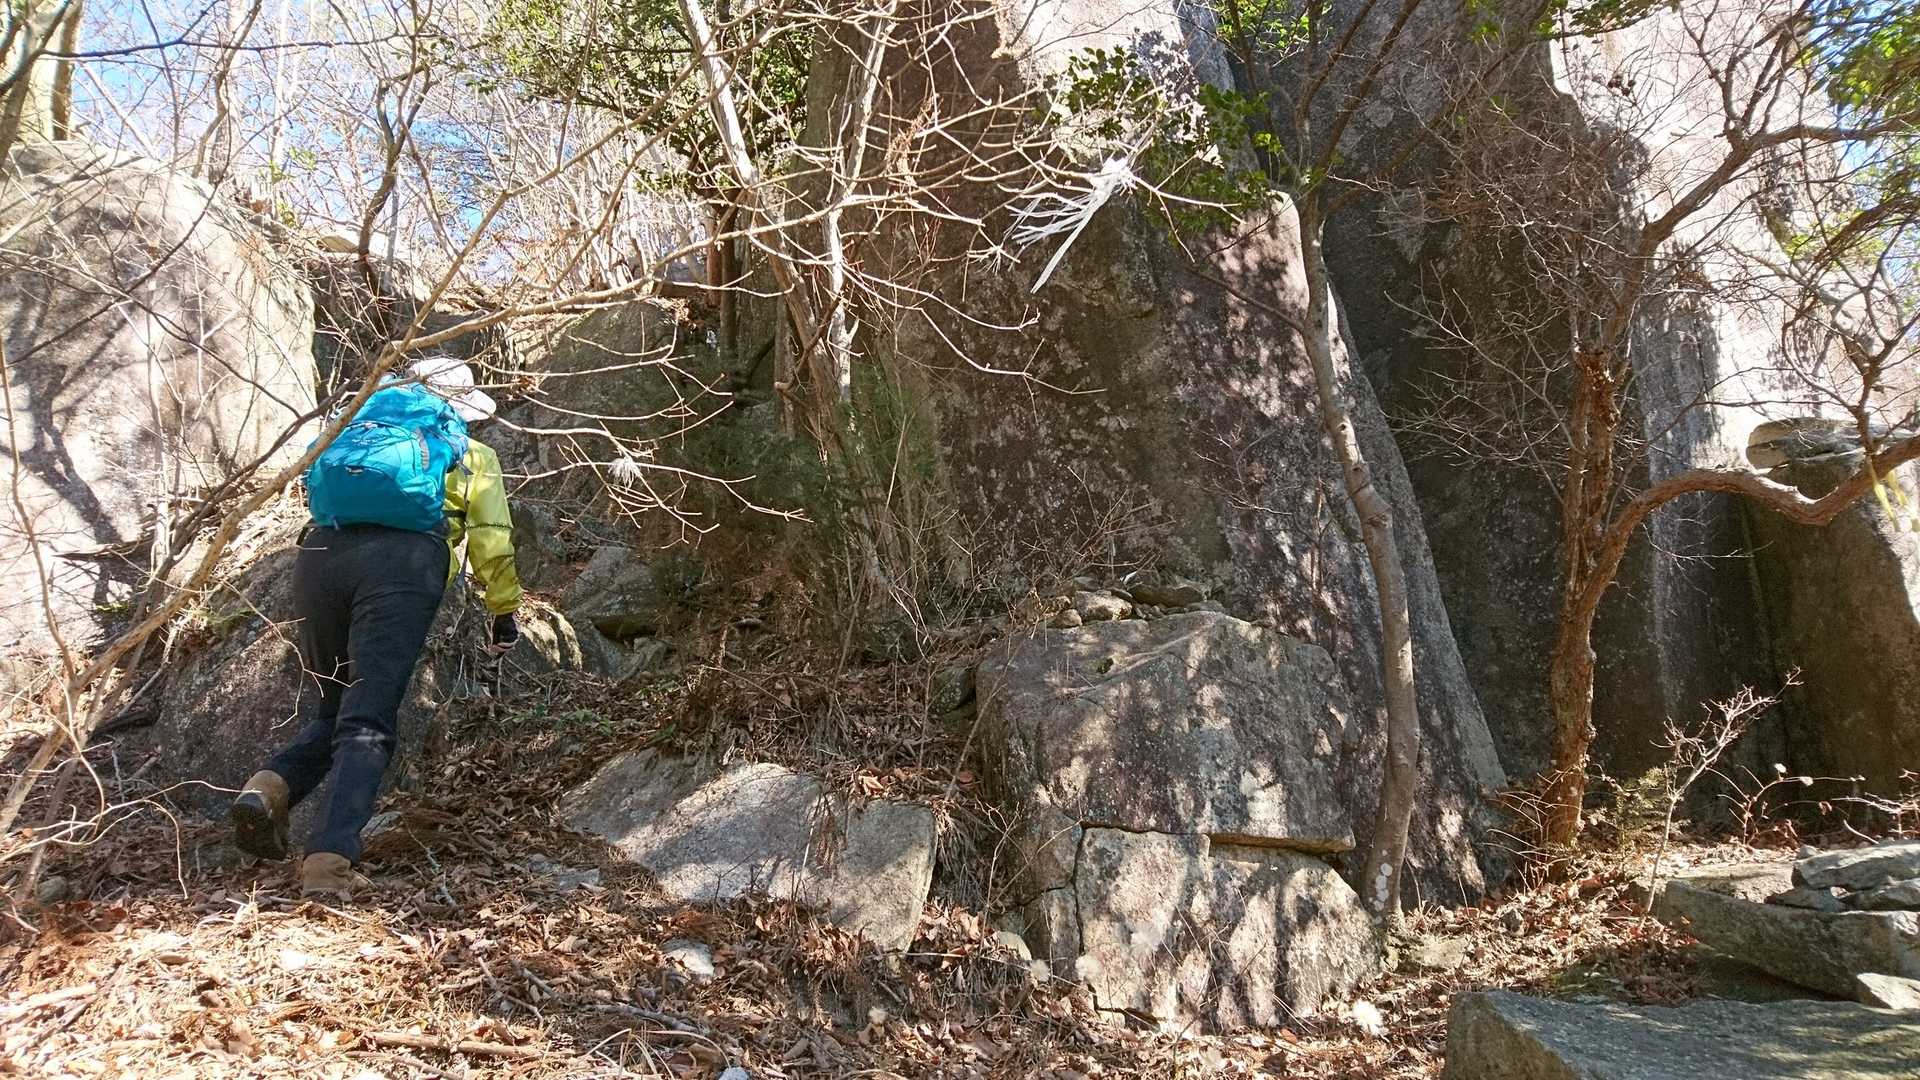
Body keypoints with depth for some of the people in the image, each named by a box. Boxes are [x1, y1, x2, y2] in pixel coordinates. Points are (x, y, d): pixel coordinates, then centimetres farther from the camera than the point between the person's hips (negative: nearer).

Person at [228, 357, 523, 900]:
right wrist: (505, 611, 39)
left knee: (332, 711, 19)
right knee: (367, 725, -8)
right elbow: (493, 543, 26)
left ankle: (270, 788, -6)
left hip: (320, 551, 4)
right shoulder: (473, 456, 27)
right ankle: (329, 862, -23)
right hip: (402, 562, -4)